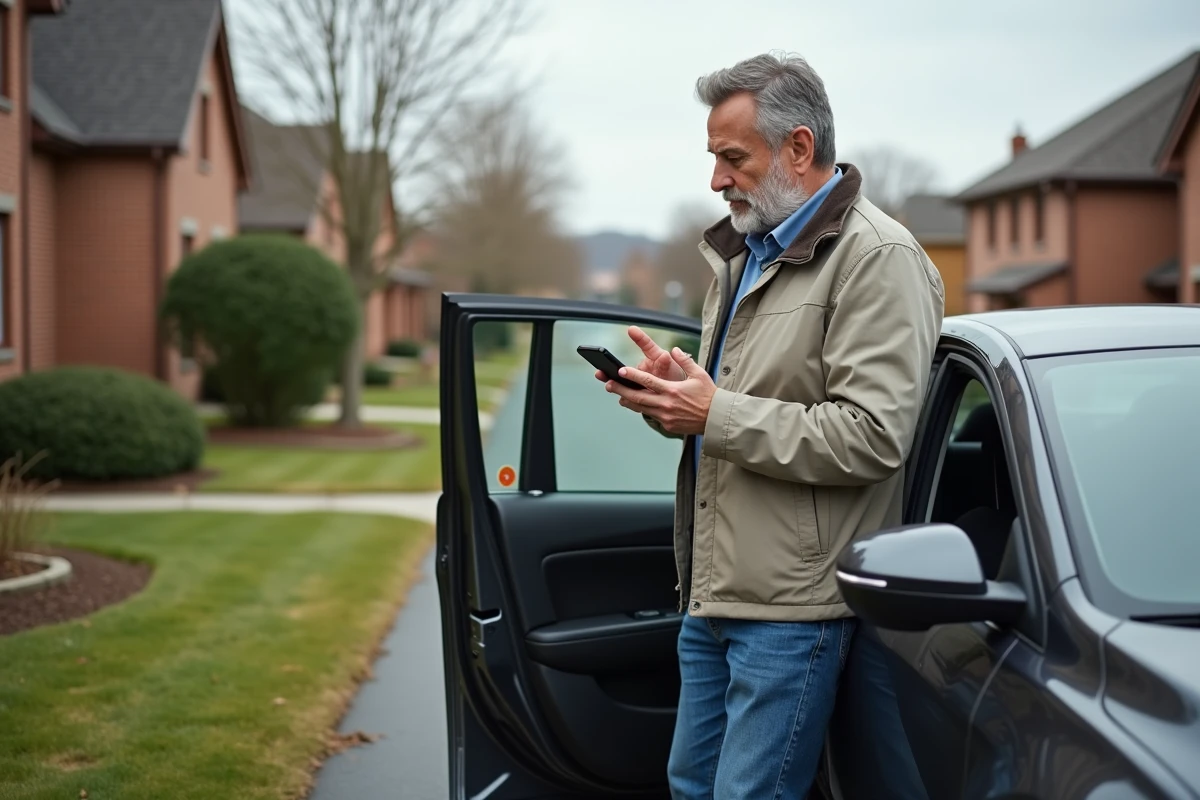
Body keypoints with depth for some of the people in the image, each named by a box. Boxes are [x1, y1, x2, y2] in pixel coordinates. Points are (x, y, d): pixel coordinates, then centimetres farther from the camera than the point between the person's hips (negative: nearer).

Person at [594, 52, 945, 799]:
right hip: (713, 593, 9)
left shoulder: (877, 259, -13)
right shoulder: (745, 251, 17)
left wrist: (715, 414, -20)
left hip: (791, 607, -9)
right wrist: (674, 393, 4)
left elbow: (871, 437, -22)